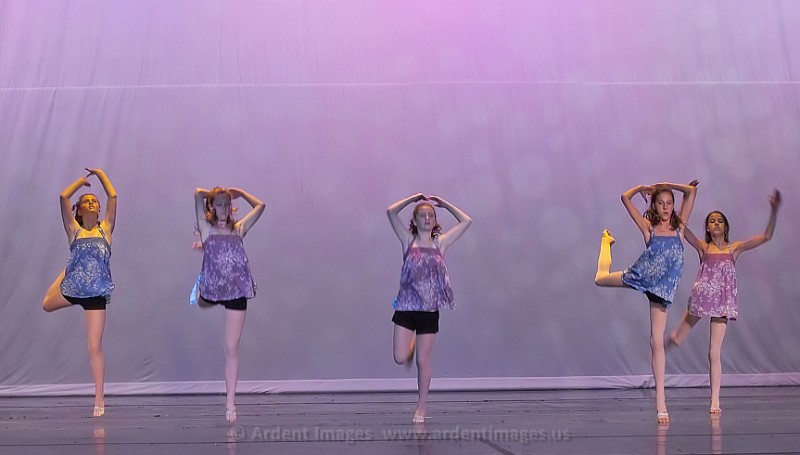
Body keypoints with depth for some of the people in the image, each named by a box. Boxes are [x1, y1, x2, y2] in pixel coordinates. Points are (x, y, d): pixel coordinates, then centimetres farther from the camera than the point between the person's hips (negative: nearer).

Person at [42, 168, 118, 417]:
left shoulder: (105, 229, 4)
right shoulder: (74, 230, 3)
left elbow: (113, 197, 1)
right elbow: (63, 197, -3)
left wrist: (100, 174, 12)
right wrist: (82, 180, 12)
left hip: (96, 294, -2)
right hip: (71, 287, 2)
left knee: (95, 347, -2)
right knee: (47, 305, 31)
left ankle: (99, 399, 3)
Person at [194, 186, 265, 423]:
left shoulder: (238, 229, 9)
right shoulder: (207, 228, 4)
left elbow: (260, 206, 16)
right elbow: (198, 193, -1)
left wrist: (239, 192, 22)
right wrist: (213, 194, 16)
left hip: (237, 292, 0)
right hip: (212, 289, 0)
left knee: (232, 350, 1)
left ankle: (230, 403, 3)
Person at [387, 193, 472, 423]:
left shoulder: (440, 243, 5)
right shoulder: (408, 241, 2)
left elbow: (466, 221, 6)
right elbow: (391, 212, -5)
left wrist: (443, 203, 10)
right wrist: (414, 198, 2)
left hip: (429, 310, 1)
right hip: (406, 307, 0)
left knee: (423, 361, 4)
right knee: (400, 358, -6)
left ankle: (421, 408, 16)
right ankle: (411, 344, 31)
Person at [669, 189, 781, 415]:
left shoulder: (734, 248, 6)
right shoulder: (703, 248, 3)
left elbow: (766, 236, 0)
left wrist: (774, 210, -11)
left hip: (723, 302, 0)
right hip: (701, 297, 0)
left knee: (714, 353, -4)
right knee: (677, 340, 7)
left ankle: (715, 402, 0)